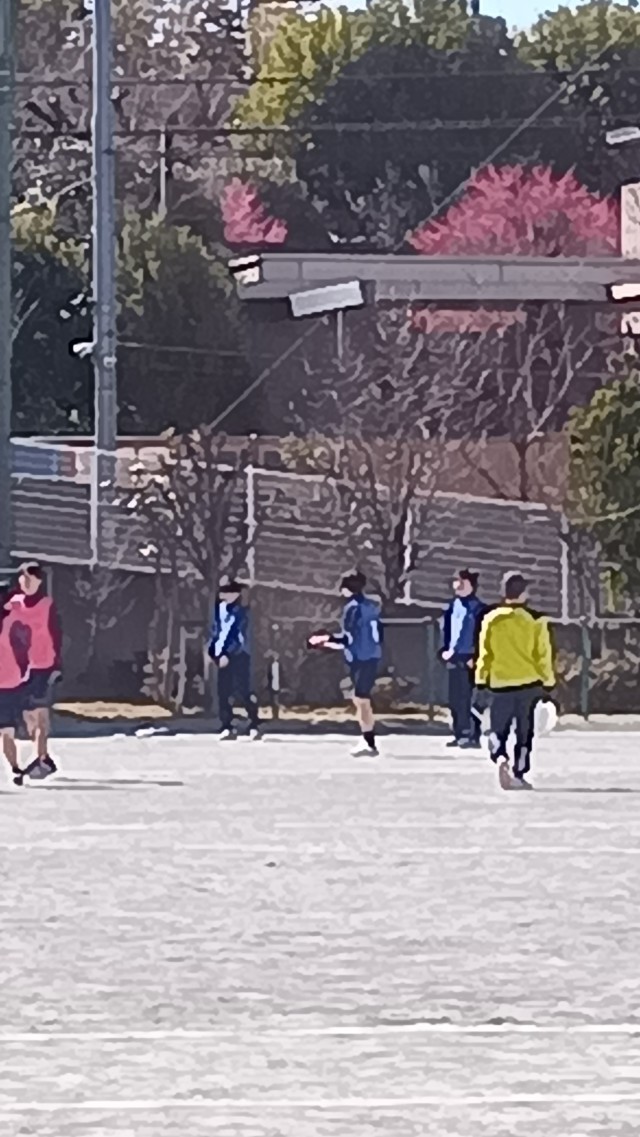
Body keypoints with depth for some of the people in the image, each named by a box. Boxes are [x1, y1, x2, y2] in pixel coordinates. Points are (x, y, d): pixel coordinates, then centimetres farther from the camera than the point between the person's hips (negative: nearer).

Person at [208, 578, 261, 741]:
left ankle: (255, 725, -4)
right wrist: (213, 651, 6)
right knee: (223, 692, 3)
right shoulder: (219, 608, 12)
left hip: (239, 655, -7)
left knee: (243, 689, -10)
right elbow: (215, 630, 16)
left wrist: (226, 654, -19)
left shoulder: (241, 610, -9)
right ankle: (227, 727, 7)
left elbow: (237, 635, -15)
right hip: (223, 655, 7)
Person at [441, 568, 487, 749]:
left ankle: (473, 736, -10)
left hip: (468, 659, -8)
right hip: (454, 658, 8)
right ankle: (460, 734, 18)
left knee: (468, 699, -10)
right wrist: (445, 650, 8)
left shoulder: (477, 608, -9)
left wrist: (474, 658, -17)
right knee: (455, 699, 10)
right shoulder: (453, 606, 13)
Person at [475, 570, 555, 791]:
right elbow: (544, 653, -3)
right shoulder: (535, 620, -6)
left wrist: (481, 680, 10)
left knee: (498, 729, 9)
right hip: (528, 683, 0)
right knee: (524, 732, 11)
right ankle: (519, 774, 11)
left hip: (500, 683, 0)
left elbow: (484, 653, 1)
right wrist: (548, 682, 6)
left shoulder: (491, 619, -3)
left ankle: (501, 759, -19)